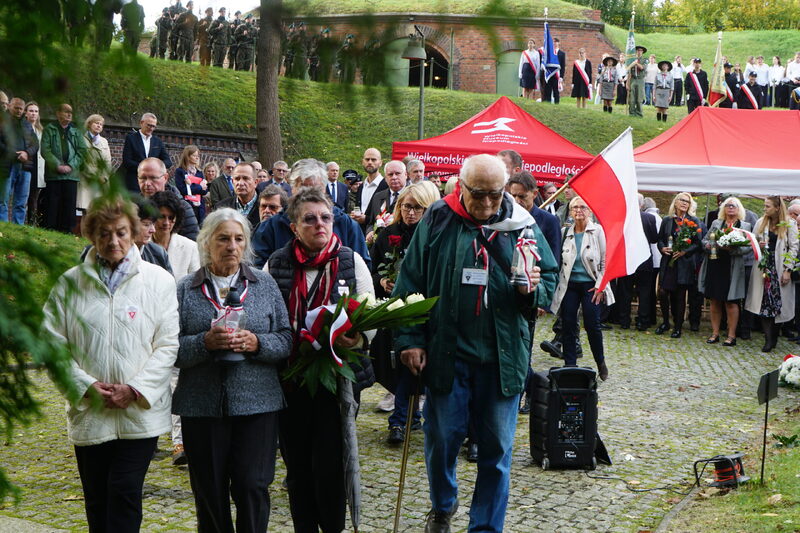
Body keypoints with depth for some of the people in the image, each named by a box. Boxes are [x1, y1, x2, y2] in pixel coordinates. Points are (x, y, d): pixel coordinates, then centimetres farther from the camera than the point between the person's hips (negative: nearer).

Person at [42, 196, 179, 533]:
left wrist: (135, 389, -12)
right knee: (96, 500, 10)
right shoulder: (70, 283, 4)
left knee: (125, 492, -10)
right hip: (89, 413, 2)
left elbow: (167, 345, -2)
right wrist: (87, 385, -10)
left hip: (140, 412, -2)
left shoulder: (159, 281, 0)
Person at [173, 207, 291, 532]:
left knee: (252, 487, -4)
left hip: (256, 404, 0)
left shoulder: (265, 284, 9)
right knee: (209, 493, 7)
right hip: (202, 405, 0)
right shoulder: (186, 289, 5)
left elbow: (286, 340, 5)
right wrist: (206, 342, -18)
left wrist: (256, 343, -13)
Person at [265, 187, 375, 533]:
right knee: (297, 465, 10)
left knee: (329, 464, -3)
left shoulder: (351, 262, 2)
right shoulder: (276, 264, 5)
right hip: (291, 381, 2)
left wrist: (358, 339, -18)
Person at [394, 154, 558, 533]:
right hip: (445, 351, 0)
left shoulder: (521, 226, 1)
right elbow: (410, 282, 1)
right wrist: (410, 339, -3)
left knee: (497, 448, 6)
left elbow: (550, 280, 10)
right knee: (442, 438, 10)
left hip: (502, 356, 1)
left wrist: (533, 289, -13)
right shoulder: (437, 221, -2)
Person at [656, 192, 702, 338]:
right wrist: (663, 248, -8)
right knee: (662, 293, -3)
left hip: (684, 263, -2)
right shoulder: (667, 220, 8)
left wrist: (684, 252, -15)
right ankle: (665, 322, 17)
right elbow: (660, 239, 13)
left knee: (680, 296, 3)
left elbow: (698, 243, -2)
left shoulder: (694, 221, 0)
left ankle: (678, 327, 13)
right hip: (667, 261, 2)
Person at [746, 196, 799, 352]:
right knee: (764, 302, -7)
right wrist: (758, 246, -6)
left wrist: (787, 270, -7)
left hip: (779, 267, -2)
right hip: (763, 266, 2)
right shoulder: (760, 223, 9)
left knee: (777, 303, -1)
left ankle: (773, 337, 8)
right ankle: (769, 339, -7)